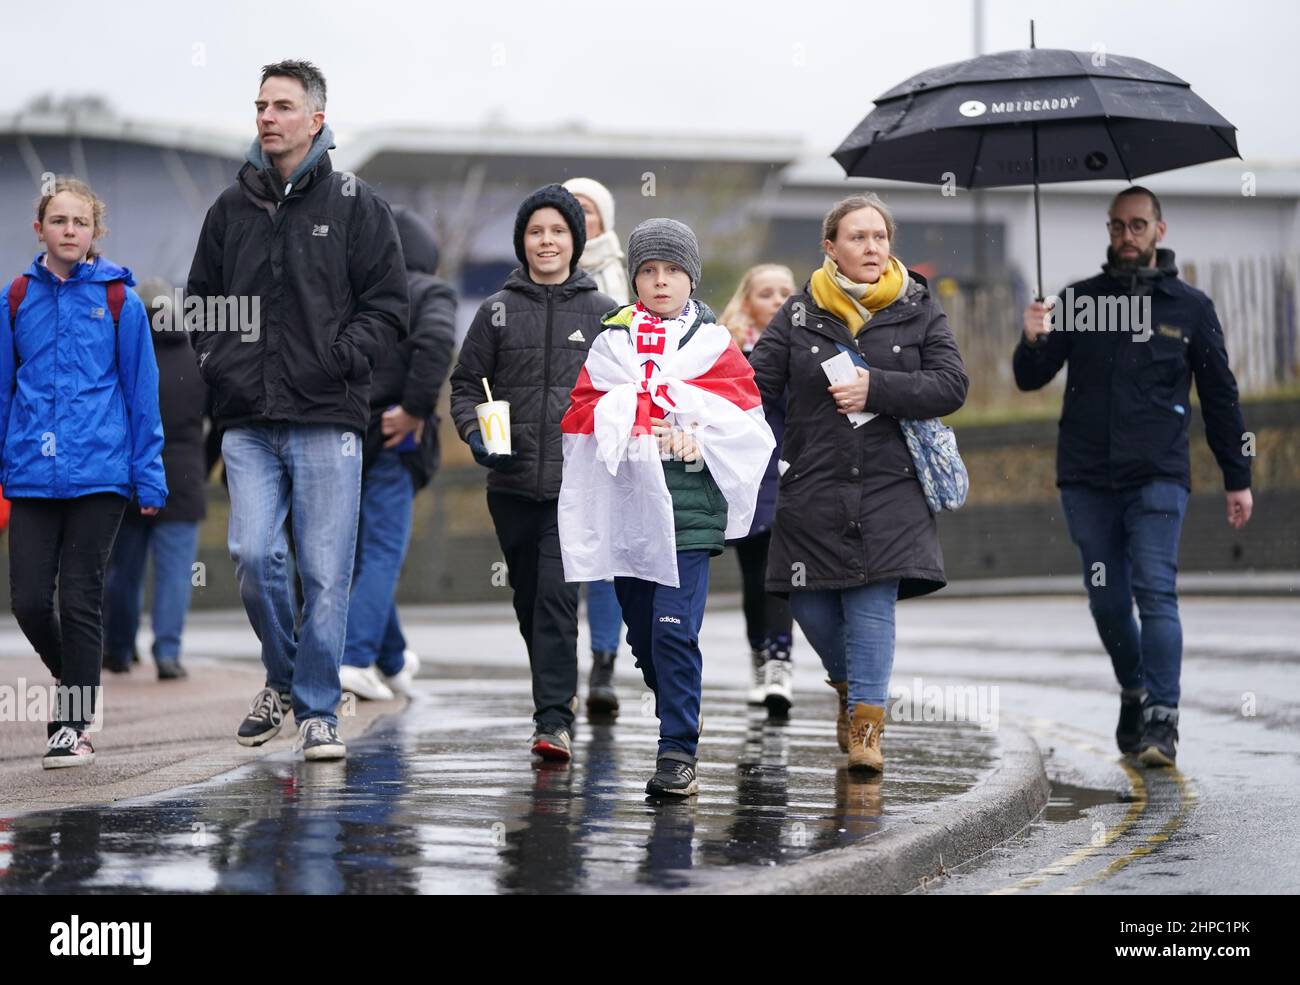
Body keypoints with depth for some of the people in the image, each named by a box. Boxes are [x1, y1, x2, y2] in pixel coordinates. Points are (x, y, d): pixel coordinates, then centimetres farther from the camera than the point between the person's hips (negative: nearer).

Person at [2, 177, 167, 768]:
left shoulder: (119, 301, 0)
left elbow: (142, 392, 3)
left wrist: (148, 475, 1)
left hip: (99, 470, -2)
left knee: (81, 597, 0)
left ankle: (73, 724, 8)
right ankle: (70, 677, 29)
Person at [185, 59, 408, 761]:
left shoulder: (355, 205, 4)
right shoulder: (232, 208, 14)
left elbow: (387, 305, 3)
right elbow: (201, 300, 22)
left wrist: (340, 359, -9)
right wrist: (217, 360, 6)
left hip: (327, 420, -3)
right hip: (248, 422, 3)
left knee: (325, 571, -2)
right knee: (253, 556, -7)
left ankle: (317, 710, 7)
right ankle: (283, 677, 18)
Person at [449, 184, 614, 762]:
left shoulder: (603, 313, 4)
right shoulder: (498, 311, 6)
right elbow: (465, 383, 10)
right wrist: (474, 432, -8)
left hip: (576, 482, -3)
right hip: (512, 482, 3)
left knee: (557, 593, -15)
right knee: (529, 596, 12)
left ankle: (554, 719, -16)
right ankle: (558, 692, 33)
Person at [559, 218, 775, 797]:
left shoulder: (714, 345, 6)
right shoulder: (612, 341, 13)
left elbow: (743, 420, 2)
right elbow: (583, 413, 10)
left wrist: (692, 438, -12)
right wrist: (620, 427, -8)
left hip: (688, 505, -4)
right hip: (625, 505, 4)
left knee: (674, 632, -14)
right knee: (642, 634, 11)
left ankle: (678, 755, -13)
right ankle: (681, 723, 31)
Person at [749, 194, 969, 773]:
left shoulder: (917, 308, 4)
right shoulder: (799, 312, 6)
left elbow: (951, 386, -4)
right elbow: (757, 382, 3)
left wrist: (877, 389, -16)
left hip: (889, 490, -1)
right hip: (814, 487, 2)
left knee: (873, 604, -9)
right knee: (811, 608, 4)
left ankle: (865, 724, -2)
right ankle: (850, 682, 34)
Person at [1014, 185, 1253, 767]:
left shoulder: (1191, 308, 6)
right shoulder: (1079, 300, 9)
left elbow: (1219, 398, 11)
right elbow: (1031, 380, 5)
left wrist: (1237, 479, 10)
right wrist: (1033, 342, -17)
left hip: (1158, 477, -2)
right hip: (1086, 478, 2)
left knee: (1155, 592, -13)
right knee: (1107, 600, 7)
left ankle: (1161, 719, -16)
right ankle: (1133, 693, 28)